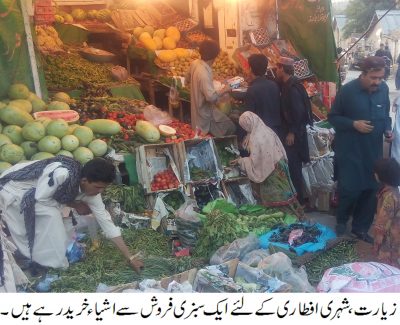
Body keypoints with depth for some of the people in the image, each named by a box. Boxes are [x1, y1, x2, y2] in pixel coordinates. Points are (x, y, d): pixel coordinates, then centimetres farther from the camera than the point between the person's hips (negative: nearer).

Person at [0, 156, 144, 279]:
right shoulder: (62, 173, -37)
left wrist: (130, 257, -11)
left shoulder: (91, 192, -13)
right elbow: (40, 198, -26)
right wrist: (74, 205, -17)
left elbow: (106, 221, -11)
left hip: (33, 192, 7)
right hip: (13, 189, -7)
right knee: (51, 215, -20)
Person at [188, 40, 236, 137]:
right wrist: (224, 90, -21)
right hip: (205, 112, -9)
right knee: (230, 128, -3)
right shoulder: (204, 73, -32)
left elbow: (190, 77, 19)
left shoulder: (195, 63, -4)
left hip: (198, 106, 9)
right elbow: (211, 97, -37)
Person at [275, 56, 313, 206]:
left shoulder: (292, 88, -20)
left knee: (293, 166, -2)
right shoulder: (287, 85, 8)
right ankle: (295, 195, 27)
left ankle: (298, 199, 9)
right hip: (290, 130, 9)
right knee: (292, 165, 16)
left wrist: (292, 132, -20)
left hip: (294, 133, -9)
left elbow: (298, 112, -23)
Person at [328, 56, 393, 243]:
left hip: (374, 150, 4)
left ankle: (360, 227, 26)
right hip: (350, 150, -4)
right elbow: (332, 117, -6)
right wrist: (354, 124, -20)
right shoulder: (347, 91, -13)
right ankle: (341, 221, 27)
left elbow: (385, 115, 14)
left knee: (372, 189, 8)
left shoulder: (384, 89, 0)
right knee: (350, 189, -2)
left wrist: (387, 129, -5)